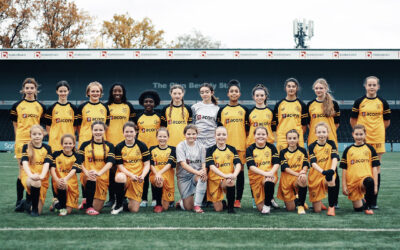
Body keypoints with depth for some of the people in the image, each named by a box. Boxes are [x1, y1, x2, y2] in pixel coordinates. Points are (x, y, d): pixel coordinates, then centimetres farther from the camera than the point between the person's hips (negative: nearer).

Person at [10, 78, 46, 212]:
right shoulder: (17, 106, 6)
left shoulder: (41, 107, 9)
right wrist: (19, 138, 2)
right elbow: (15, 125, 10)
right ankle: (19, 201, 3)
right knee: (22, 171, -4)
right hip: (21, 141, -1)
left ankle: (30, 201, 11)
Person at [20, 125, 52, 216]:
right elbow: (25, 162, -12)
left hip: (42, 179, 1)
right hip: (28, 176, -1)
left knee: (38, 212, -5)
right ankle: (34, 208, -18)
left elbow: (46, 163, -9)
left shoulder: (47, 148, 4)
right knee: (35, 182, -39)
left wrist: (41, 175, -30)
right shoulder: (26, 147, 2)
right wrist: (31, 175, -32)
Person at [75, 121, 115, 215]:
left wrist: (99, 172, -27)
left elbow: (110, 162, -8)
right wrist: (86, 172, -23)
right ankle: (88, 206, -18)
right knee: (91, 179, -39)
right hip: (87, 176, -1)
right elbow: (79, 162, -3)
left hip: (102, 177, 1)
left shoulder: (109, 146, 6)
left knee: (97, 208, -2)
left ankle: (87, 201, 37)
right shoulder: (85, 145, 6)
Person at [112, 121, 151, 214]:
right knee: (119, 177, -41)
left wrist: (142, 175, -19)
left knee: (134, 209, -7)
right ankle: (119, 205, -16)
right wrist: (131, 175, -21)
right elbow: (120, 165, -4)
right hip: (124, 174, 0)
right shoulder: (119, 147, -1)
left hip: (137, 179, 1)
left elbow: (147, 164, 0)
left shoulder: (141, 146, 0)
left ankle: (130, 200, 32)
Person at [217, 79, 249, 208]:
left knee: (240, 170, 3)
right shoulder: (222, 110, 8)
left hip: (241, 145, 0)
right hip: (226, 145, 0)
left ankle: (238, 199, 9)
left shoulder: (244, 110, 9)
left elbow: (247, 129, 9)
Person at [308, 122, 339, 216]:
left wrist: (332, 170, -33)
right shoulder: (312, 146, -4)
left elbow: (335, 158, -12)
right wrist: (323, 171, -34)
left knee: (331, 179, -38)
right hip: (315, 176, -1)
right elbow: (313, 163, -15)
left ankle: (331, 207, -20)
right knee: (317, 210, -4)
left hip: (328, 173, 1)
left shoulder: (331, 144, 1)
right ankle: (319, 203, 35)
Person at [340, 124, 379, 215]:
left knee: (369, 181, -38)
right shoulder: (348, 150, 8)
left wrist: (375, 185, -3)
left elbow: (374, 167, 5)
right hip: (352, 181, 1)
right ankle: (360, 201, 32)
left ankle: (368, 206, -15)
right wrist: (344, 186, 3)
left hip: (365, 177, -1)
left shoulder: (370, 149, 7)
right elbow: (344, 169, 8)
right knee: (358, 208, -5)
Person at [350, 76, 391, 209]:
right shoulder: (359, 102, 3)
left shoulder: (382, 102, 7)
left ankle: (373, 201, 7)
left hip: (377, 139, 1)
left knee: (376, 168, 2)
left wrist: (377, 130, 13)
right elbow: (353, 120, 10)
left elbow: (387, 121, 14)